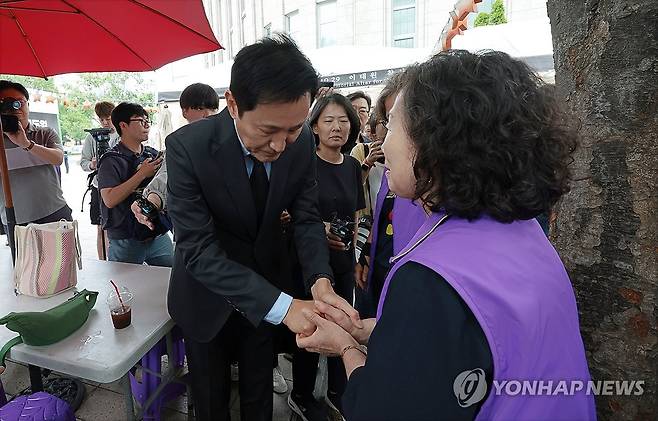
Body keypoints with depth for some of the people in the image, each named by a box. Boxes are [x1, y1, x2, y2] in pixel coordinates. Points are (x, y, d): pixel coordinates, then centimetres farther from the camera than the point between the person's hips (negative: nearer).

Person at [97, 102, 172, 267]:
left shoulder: (153, 154, 6)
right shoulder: (112, 160, -9)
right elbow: (110, 200, -20)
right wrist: (142, 174, -20)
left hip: (159, 236, 4)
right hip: (126, 242, -4)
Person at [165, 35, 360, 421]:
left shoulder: (301, 142, -16)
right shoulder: (188, 146, -28)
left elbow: (307, 217, -9)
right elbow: (198, 250, -30)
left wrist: (321, 282, -27)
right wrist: (283, 306, -38)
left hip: (265, 282, 3)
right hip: (208, 295, -2)